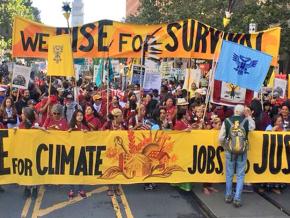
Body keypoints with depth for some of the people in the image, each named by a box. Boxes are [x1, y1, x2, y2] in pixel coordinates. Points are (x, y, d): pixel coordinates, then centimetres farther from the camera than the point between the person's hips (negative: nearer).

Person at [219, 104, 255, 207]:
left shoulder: (226, 121, -5)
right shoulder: (247, 120, -4)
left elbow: (221, 137, -4)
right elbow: (253, 126, 20)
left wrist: (224, 145, 15)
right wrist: (249, 116, 25)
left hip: (230, 151, 0)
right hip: (242, 151, 0)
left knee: (229, 174, 14)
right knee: (240, 175, 7)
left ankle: (228, 196, 24)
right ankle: (237, 199, 4)